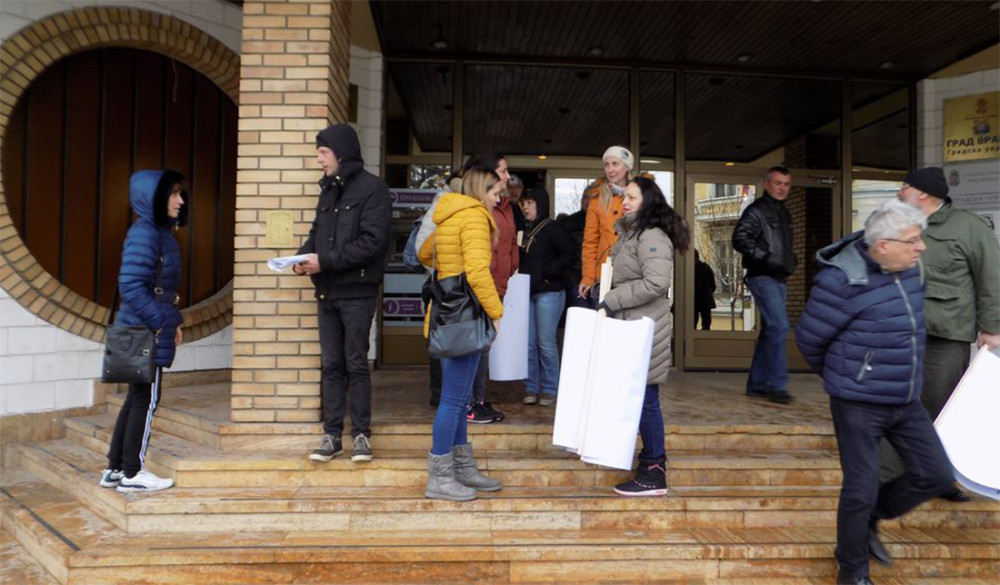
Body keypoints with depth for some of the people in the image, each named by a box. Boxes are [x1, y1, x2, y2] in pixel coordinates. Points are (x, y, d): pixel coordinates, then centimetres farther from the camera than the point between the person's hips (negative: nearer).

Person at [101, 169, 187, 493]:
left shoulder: (161, 232, 13)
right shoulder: (144, 233, -15)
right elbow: (131, 287, -22)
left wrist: (173, 320, 13)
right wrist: (162, 322, -19)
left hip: (150, 332, 9)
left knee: (137, 399, 15)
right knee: (146, 400, 1)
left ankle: (115, 469, 26)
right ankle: (132, 473, 14)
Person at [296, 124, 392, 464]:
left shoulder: (372, 188, -7)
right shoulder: (328, 189, 16)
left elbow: (372, 241, -17)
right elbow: (317, 232, 20)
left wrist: (325, 261, -18)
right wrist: (303, 257, -2)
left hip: (357, 292, -6)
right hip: (327, 292, 6)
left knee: (356, 365, 1)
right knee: (331, 365, 9)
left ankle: (361, 434, 13)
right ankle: (332, 435, 17)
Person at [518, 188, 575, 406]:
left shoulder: (553, 228, -6)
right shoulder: (527, 230, 16)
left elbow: (567, 255, -16)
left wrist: (546, 273, -14)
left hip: (549, 292, -7)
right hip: (528, 292, 7)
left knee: (546, 343, -3)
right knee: (529, 343, 6)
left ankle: (550, 389, 8)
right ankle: (531, 388, 15)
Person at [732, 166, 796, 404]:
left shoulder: (784, 213, 20)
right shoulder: (757, 210, -6)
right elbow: (740, 239, -17)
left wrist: (791, 260, 12)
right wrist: (766, 259, -20)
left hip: (778, 278, 9)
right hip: (762, 277, -9)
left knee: (770, 330, 9)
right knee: (779, 326, -16)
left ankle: (757, 384, 16)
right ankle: (777, 385, -10)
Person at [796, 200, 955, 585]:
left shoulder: (909, 270, 2)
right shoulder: (842, 281, -23)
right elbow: (808, 338, -12)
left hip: (907, 402, 7)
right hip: (859, 405, -7)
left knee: (937, 475, 11)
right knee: (861, 489, 0)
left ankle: (871, 518, 34)